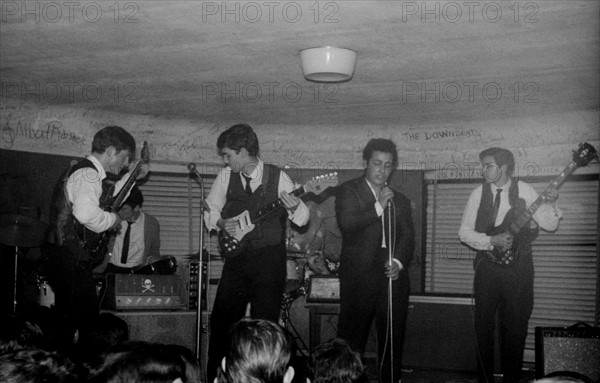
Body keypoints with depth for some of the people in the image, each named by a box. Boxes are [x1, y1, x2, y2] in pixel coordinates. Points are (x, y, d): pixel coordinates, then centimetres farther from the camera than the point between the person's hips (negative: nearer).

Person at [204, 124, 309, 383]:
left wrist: (294, 208, -26)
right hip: (237, 257, 3)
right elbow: (210, 210, 13)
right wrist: (221, 223, -7)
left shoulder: (277, 177, -6)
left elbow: (303, 219, -4)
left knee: (264, 323, 1)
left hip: (270, 261, -3)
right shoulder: (226, 176, 3)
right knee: (221, 320, 4)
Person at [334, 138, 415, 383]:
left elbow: (408, 237, 11)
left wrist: (399, 262, -6)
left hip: (393, 274, 4)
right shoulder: (348, 191, 5)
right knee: (351, 340, -3)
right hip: (359, 275, -4)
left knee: (393, 339, 6)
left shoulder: (400, 200, 19)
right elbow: (347, 224, -10)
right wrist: (379, 206, -12)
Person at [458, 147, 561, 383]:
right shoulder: (478, 193, 2)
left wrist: (550, 204, -21)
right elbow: (464, 232, 1)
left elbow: (550, 225, -3)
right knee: (483, 325, 5)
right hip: (487, 266, 1)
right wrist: (492, 240, -12)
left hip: (518, 267, -1)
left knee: (516, 326, 4)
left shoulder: (524, 191, -1)